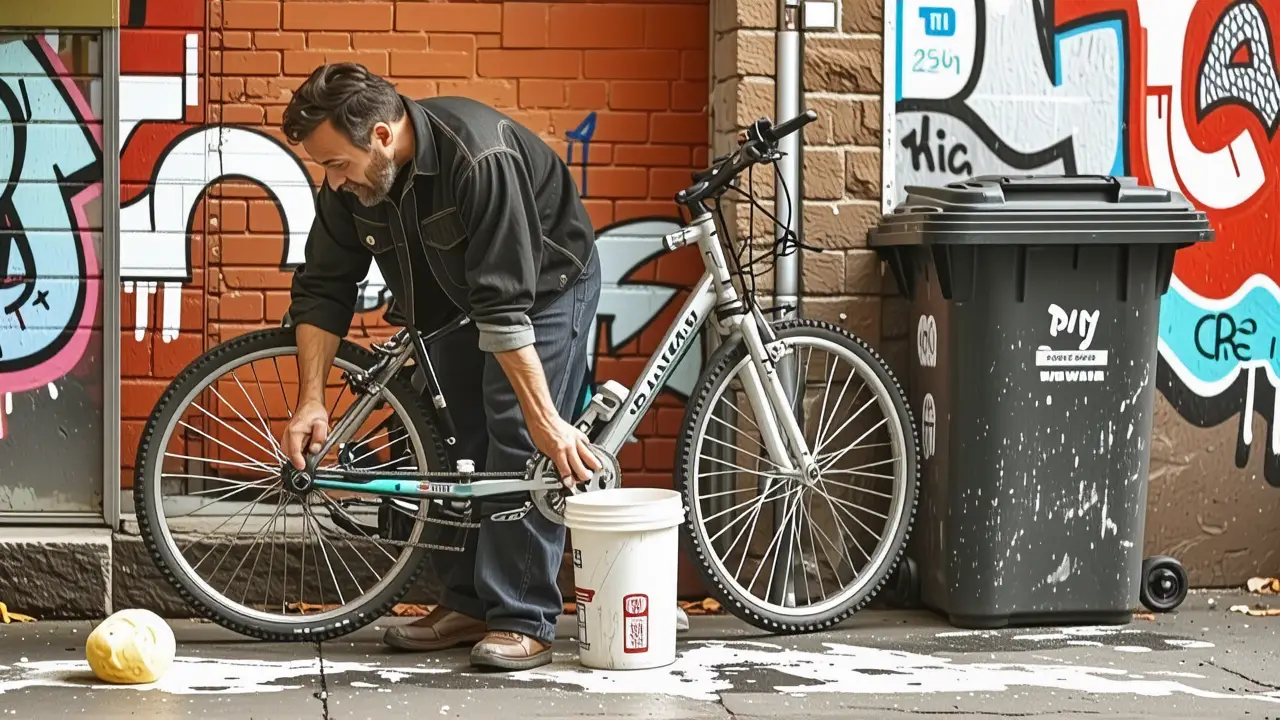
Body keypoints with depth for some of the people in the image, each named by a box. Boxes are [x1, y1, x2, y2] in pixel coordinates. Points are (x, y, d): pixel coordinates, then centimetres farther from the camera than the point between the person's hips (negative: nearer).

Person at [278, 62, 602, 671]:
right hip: (458, 295, 7)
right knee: (451, 444, 3)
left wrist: (547, 421, -38)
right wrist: (311, 402, -16)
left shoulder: (480, 157, -39)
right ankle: (468, 604, 12)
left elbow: (506, 309, -40)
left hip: (545, 284, -7)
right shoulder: (351, 176, -17)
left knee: (518, 444, -15)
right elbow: (322, 289, -9)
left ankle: (523, 621, -11)